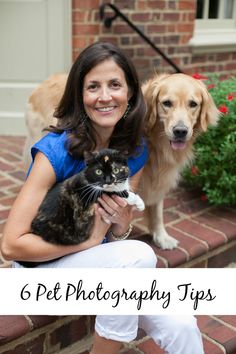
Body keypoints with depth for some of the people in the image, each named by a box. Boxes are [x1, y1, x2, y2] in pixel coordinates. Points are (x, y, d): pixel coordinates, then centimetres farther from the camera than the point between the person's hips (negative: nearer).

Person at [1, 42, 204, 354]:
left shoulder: (136, 151, -5)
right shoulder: (56, 150, -22)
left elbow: (115, 236, 4)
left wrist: (121, 225, -19)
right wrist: (88, 239, -19)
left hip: (98, 260, 5)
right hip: (42, 264, -4)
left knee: (182, 327, -18)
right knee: (139, 255, -32)